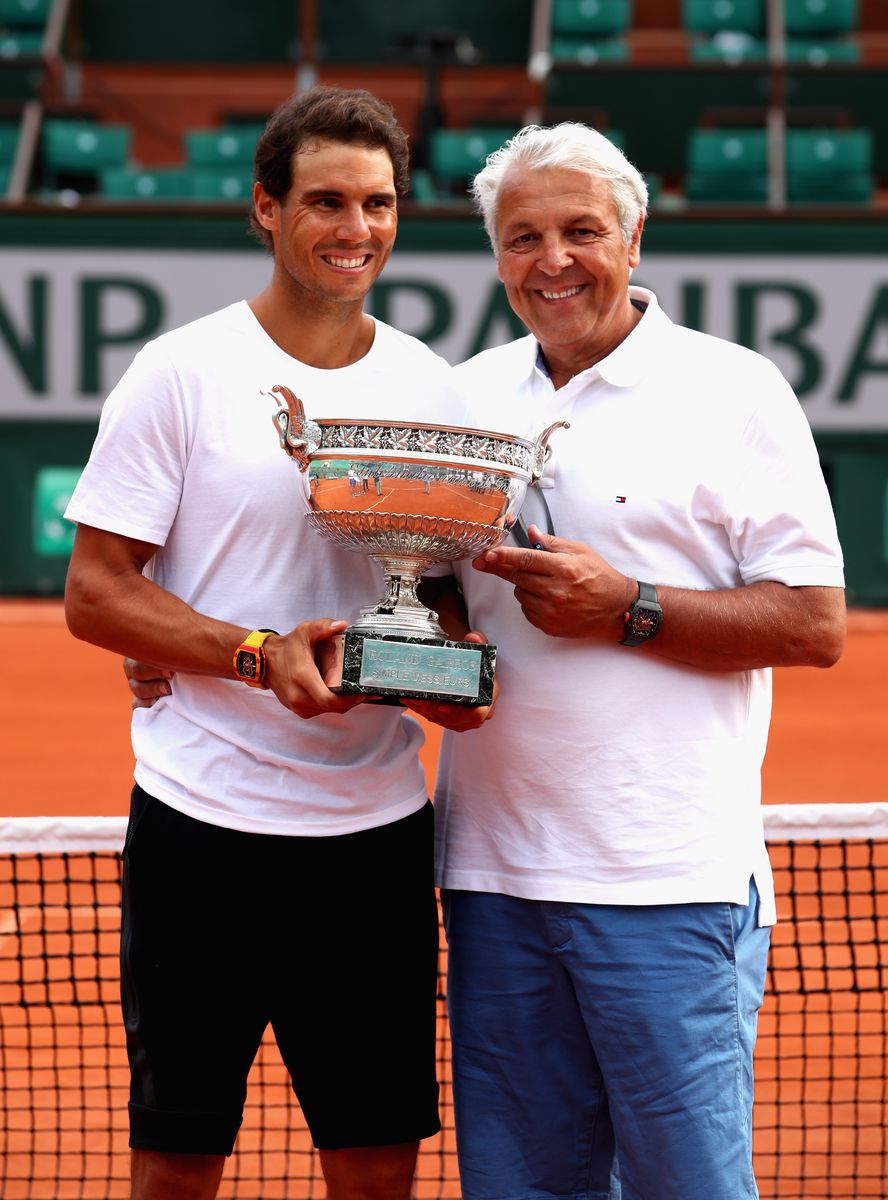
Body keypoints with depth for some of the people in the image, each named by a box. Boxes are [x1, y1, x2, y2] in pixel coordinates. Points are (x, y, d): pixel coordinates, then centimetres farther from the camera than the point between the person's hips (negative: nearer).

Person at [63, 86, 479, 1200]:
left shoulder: (433, 388, 8)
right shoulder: (181, 373, -4)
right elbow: (93, 593, -5)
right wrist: (261, 654, -19)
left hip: (378, 827, 3)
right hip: (203, 823, -3)